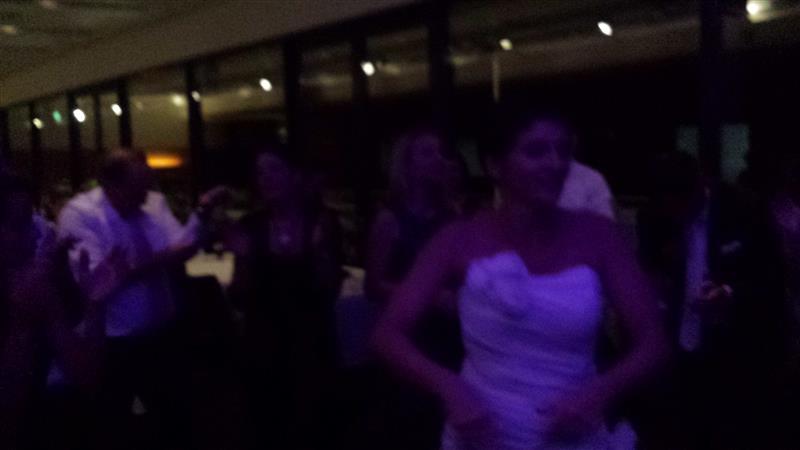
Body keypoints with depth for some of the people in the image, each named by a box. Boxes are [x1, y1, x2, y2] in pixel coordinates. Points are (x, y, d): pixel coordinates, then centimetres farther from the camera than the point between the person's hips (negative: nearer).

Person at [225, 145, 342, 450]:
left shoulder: (322, 221, -5)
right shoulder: (250, 226, 0)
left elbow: (329, 291, -4)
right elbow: (240, 298, 0)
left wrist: (319, 250, -19)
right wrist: (243, 258, -14)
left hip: (310, 341, -2)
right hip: (263, 343, 2)